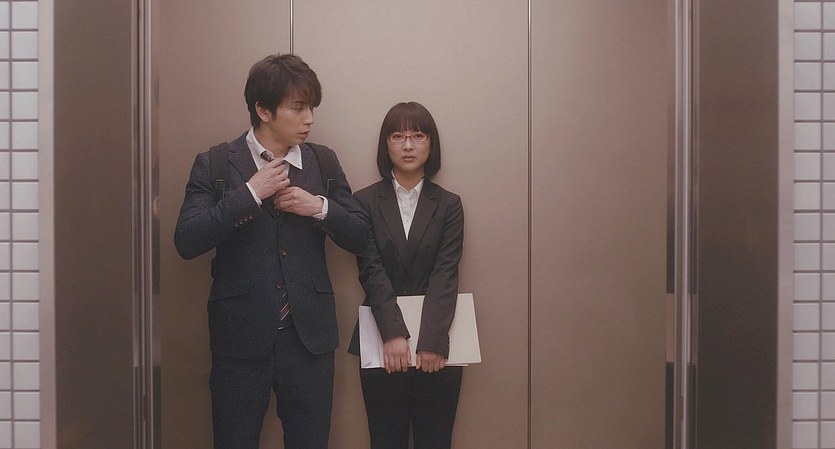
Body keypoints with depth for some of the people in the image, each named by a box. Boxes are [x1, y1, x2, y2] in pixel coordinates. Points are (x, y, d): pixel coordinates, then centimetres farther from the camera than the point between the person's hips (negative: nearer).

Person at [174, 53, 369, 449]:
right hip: (241, 338, -2)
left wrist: (320, 207, -11)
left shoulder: (324, 161, 6)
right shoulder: (214, 165, -2)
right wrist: (250, 193, -17)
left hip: (309, 337, 2)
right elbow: (186, 242, -13)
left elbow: (359, 237, 7)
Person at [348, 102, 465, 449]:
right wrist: (393, 335, -20)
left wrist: (432, 342, -18)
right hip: (382, 342, 0)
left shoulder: (448, 205, 5)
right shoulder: (366, 202, 3)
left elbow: (446, 275, -6)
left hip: (436, 341, 1)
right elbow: (371, 270, -7)